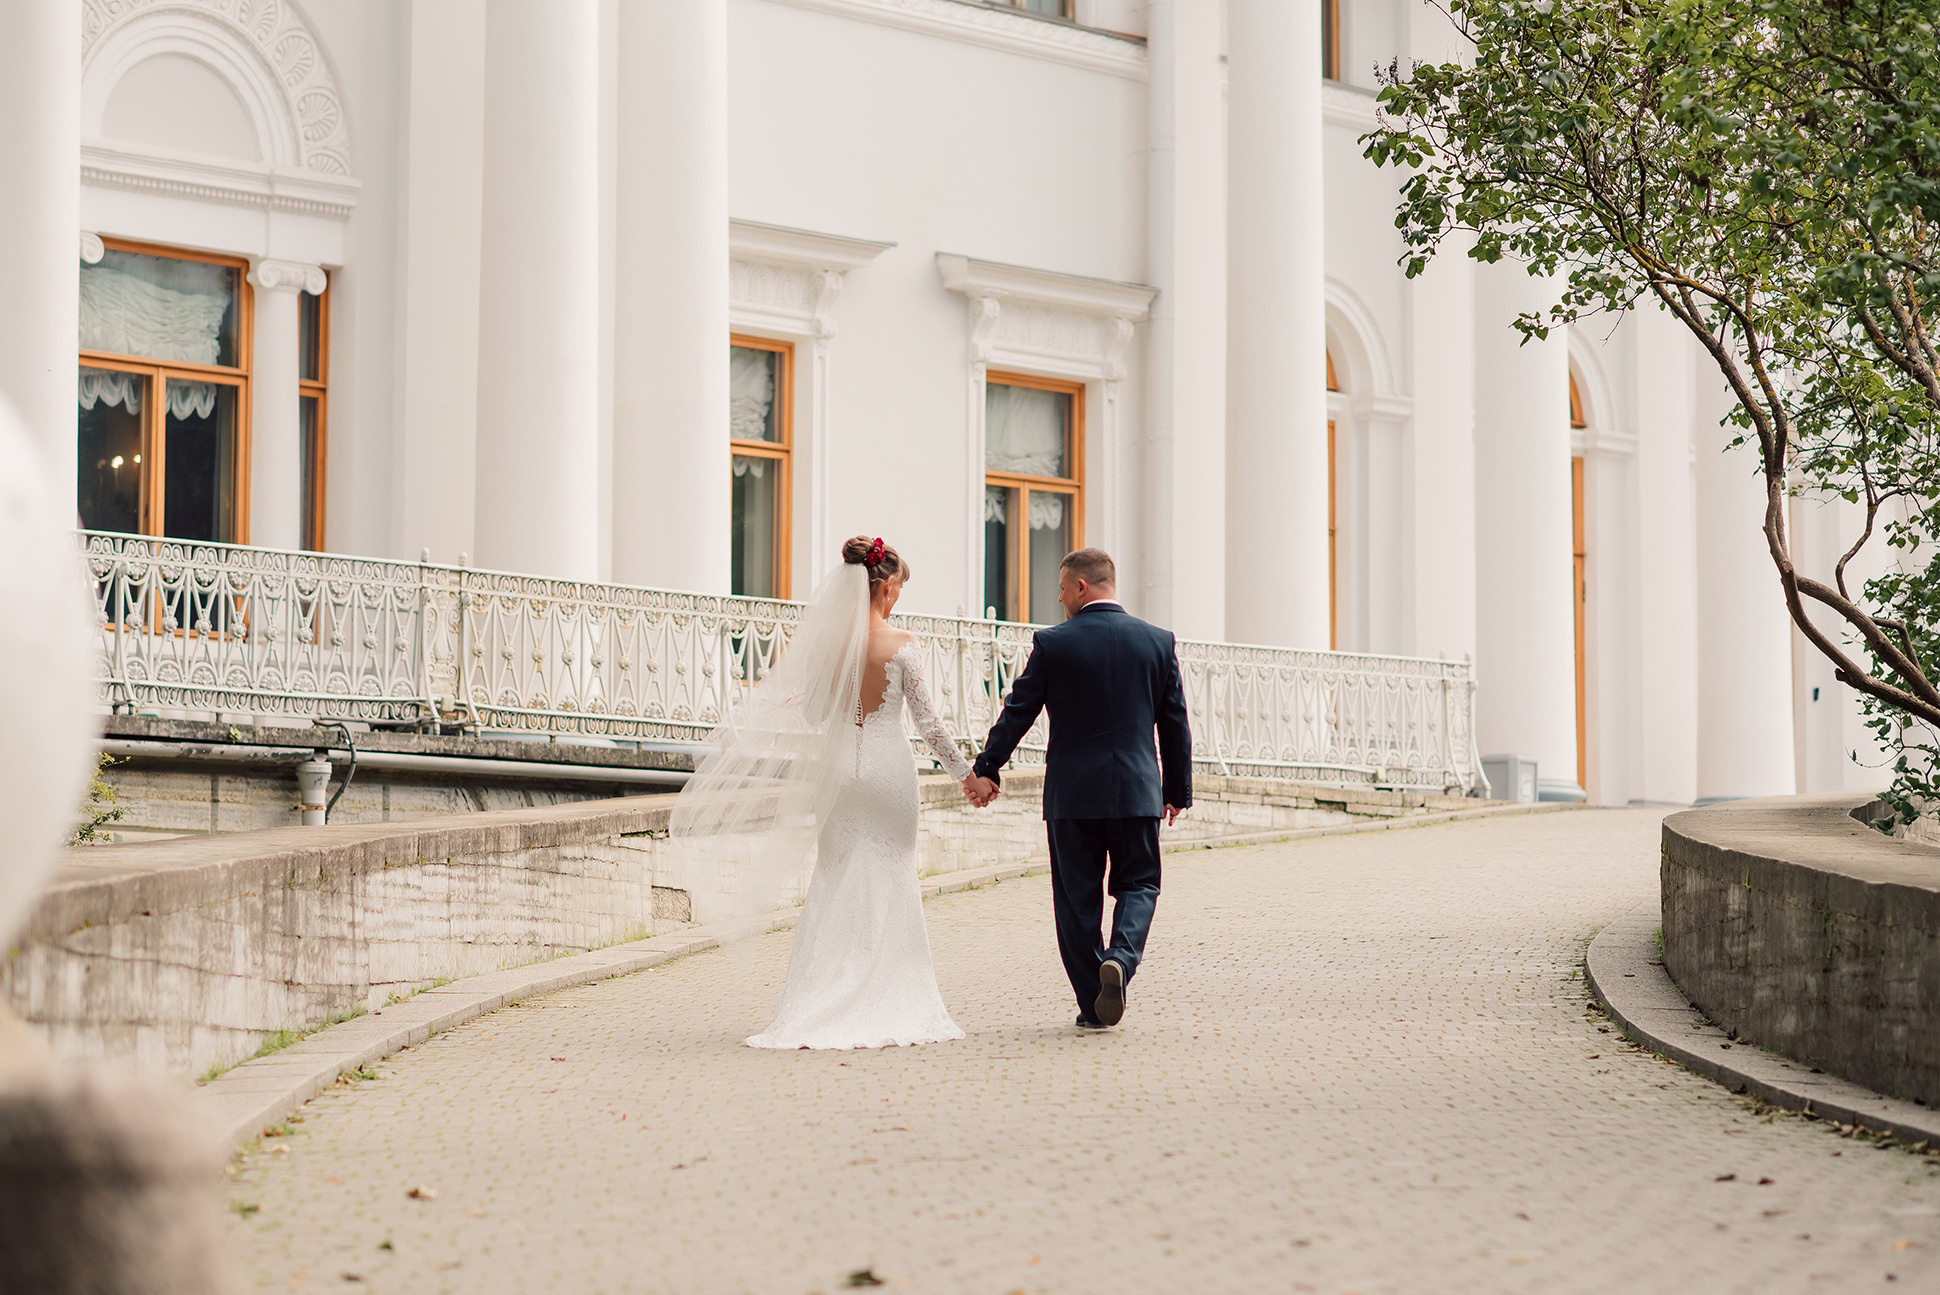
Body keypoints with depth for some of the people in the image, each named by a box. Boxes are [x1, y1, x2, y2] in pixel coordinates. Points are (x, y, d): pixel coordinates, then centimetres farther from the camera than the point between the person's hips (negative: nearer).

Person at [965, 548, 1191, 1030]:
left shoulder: (1053, 644, -5)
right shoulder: (1158, 642, 2)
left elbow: (1017, 713, 0)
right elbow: (1175, 724, 7)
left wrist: (986, 769, 11)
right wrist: (1178, 790, 17)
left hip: (1072, 791, -1)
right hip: (1137, 791, 1)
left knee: (1078, 896, 7)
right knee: (1138, 884, 12)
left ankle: (1092, 1005, 9)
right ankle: (1121, 957, -16)